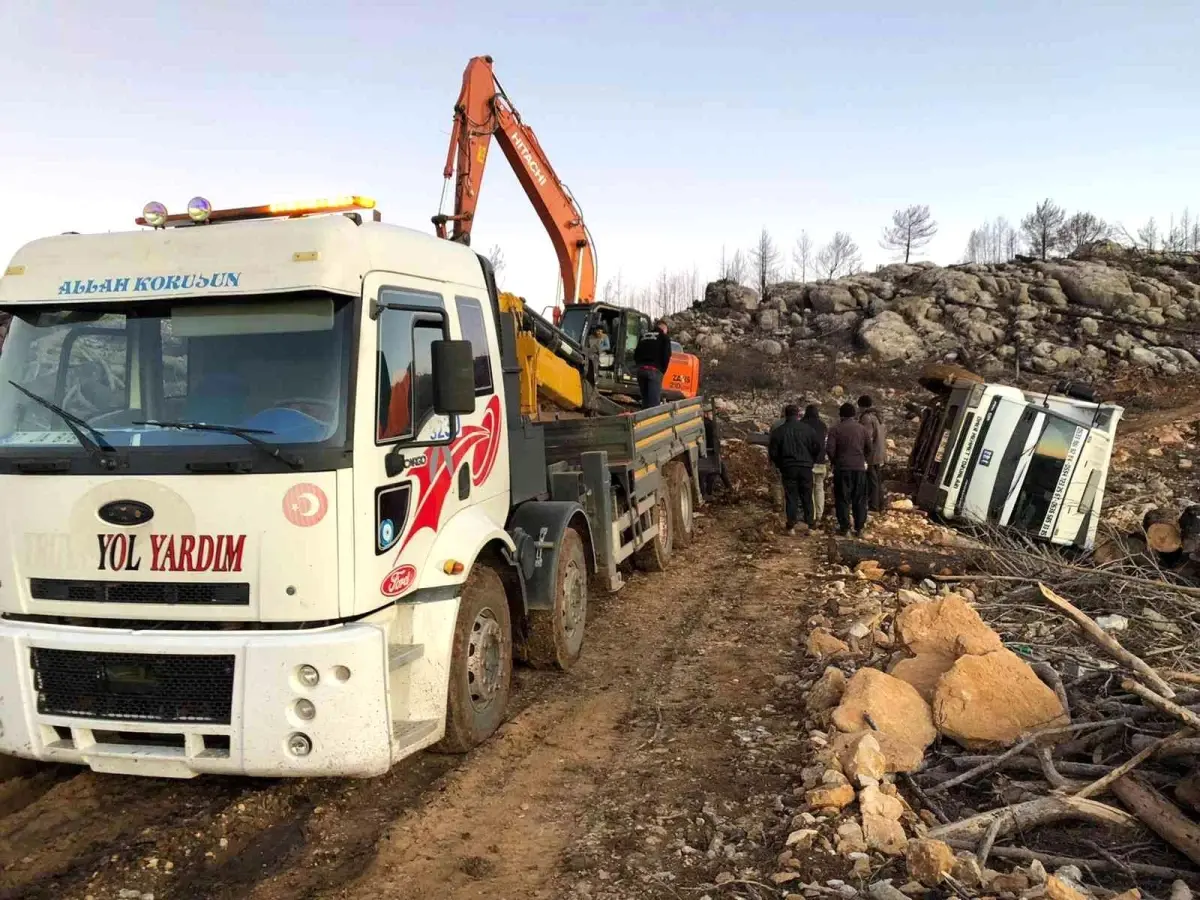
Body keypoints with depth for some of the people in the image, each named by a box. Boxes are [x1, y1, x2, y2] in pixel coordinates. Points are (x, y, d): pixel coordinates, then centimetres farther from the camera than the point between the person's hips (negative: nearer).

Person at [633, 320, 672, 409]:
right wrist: (662, 371, 5)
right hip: (654, 371, -6)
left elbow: (636, 354, 20)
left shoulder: (644, 336, 23)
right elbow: (666, 356, -4)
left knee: (645, 400, 14)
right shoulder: (664, 337, 6)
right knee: (654, 401, -7)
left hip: (641, 370, 6)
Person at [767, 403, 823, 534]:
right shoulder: (807, 429, 1)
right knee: (807, 496, 10)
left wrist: (780, 465, 13)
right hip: (806, 468, 1)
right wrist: (810, 462, 13)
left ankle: (791, 526, 0)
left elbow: (773, 452, 0)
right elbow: (817, 448, 1)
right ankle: (809, 523, 11)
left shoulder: (778, 431, -2)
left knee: (790, 497, 3)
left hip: (788, 469, -1)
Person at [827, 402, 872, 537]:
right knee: (859, 500, 9)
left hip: (842, 468, -3)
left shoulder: (835, 429, -6)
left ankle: (844, 527, 2)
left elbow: (830, 449, -11)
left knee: (842, 499, 4)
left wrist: (834, 462, 6)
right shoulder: (862, 428, 5)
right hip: (859, 468, 3)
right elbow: (868, 448, 9)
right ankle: (859, 528, 10)